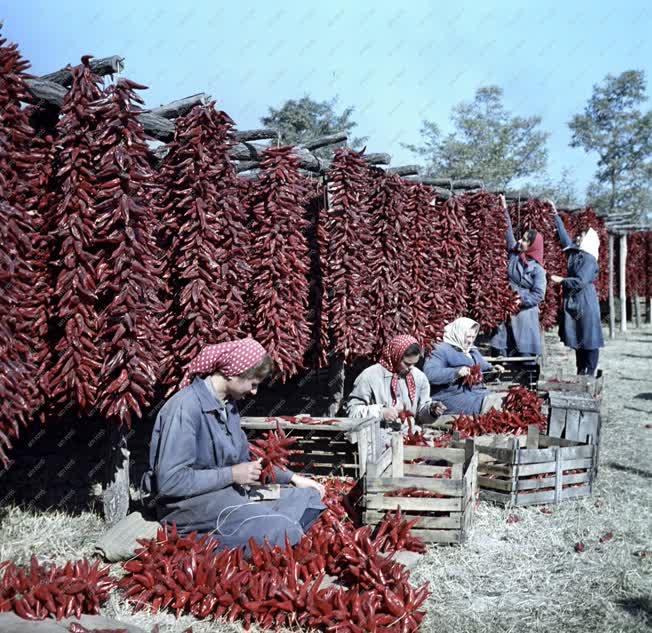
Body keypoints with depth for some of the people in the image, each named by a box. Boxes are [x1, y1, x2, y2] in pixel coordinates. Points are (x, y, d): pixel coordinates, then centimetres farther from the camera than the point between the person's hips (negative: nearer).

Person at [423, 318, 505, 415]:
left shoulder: (473, 350, 23)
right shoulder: (442, 350, -6)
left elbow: (483, 366, 37)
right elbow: (429, 374, -21)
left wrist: (492, 369, 12)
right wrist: (456, 372, -30)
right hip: (454, 396, -9)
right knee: (490, 404, -31)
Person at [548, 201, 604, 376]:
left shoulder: (589, 259, -12)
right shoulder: (574, 252, 9)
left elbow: (580, 281, -20)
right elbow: (563, 234, 20)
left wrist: (561, 280, -9)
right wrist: (555, 214, 22)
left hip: (586, 303, -7)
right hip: (572, 302, 7)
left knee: (589, 338, -2)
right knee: (576, 338, 9)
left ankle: (590, 373, 1)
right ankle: (580, 372, 15)